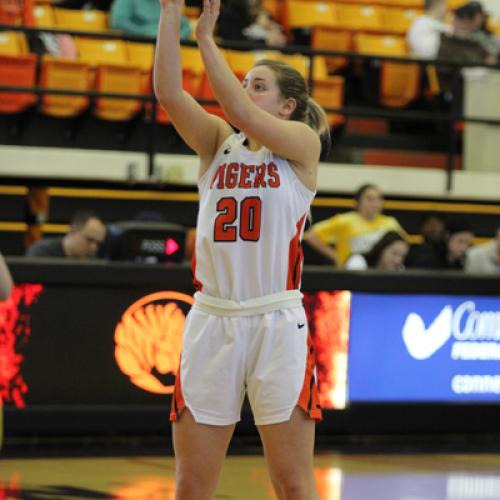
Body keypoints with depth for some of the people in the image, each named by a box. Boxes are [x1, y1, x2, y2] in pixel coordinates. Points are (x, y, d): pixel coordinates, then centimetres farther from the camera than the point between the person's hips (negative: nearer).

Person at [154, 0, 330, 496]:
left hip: (277, 323, -3)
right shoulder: (218, 142, 12)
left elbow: (242, 115, -16)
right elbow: (168, 93, -5)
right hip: (211, 321, 4)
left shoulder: (303, 142, 2)